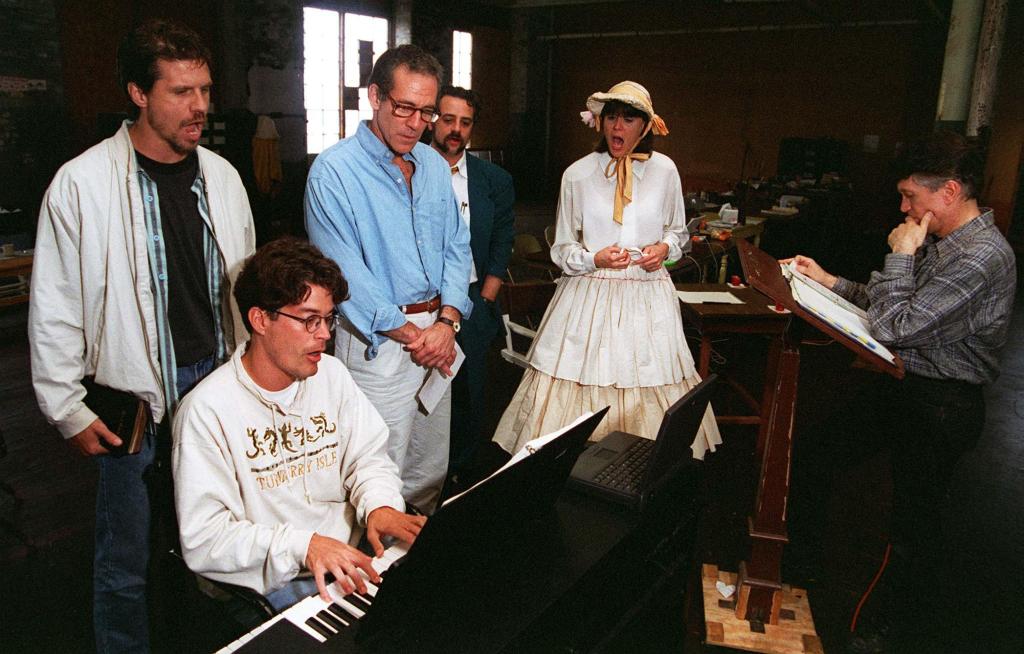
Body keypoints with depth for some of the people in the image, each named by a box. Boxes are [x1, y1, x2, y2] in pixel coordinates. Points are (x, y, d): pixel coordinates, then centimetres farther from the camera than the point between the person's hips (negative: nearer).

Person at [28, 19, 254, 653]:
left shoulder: (221, 175, 4)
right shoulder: (81, 184, -11)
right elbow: (55, 310, -5)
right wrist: (69, 411, -4)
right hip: (133, 396, -4)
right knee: (125, 558, 10)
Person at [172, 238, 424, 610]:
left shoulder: (332, 374, 5)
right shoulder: (207, 410, -14)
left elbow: (369, 457, 10)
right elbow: (202, 539, -16)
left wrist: (379, 504, -12)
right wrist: (303, 545, -27)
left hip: (352, 555, 7)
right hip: (275, 581, -6)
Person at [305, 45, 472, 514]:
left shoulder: (434, 165, 10)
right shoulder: (334, 170, -10)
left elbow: (456, 247, 9)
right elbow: (345, 272, -15)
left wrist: (447, 321, -6)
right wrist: (410, 334, -13)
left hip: (438, 331, 7)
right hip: (378, 341, -6)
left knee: (431, 472, 17)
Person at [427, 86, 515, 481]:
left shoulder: (495, 181, 8)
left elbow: (502, 248, 10)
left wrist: (483, 302, 2)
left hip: (472, 304, 3)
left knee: (468, 394, 9)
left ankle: (460, 472, 26)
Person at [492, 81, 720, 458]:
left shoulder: (665, 170, 5)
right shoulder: (577, 175, 0)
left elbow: (678, 231, 19)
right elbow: (561, 249, 5)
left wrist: (665, 248, -4)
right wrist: (594, 259, -14)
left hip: (648, 299, 2)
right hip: (590, 298, -1)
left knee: (649, 391, 2)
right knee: (578, 391, -3)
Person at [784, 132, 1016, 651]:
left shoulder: (980, 258, -25)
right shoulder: (941, 240, 6)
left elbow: (892, 327, -28)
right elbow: (895, 307, 13)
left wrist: (900, 254, -18)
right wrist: (829, 281, 6)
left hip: (939, 407, -9)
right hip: (912, 391, 10)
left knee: (914, 519, 6)